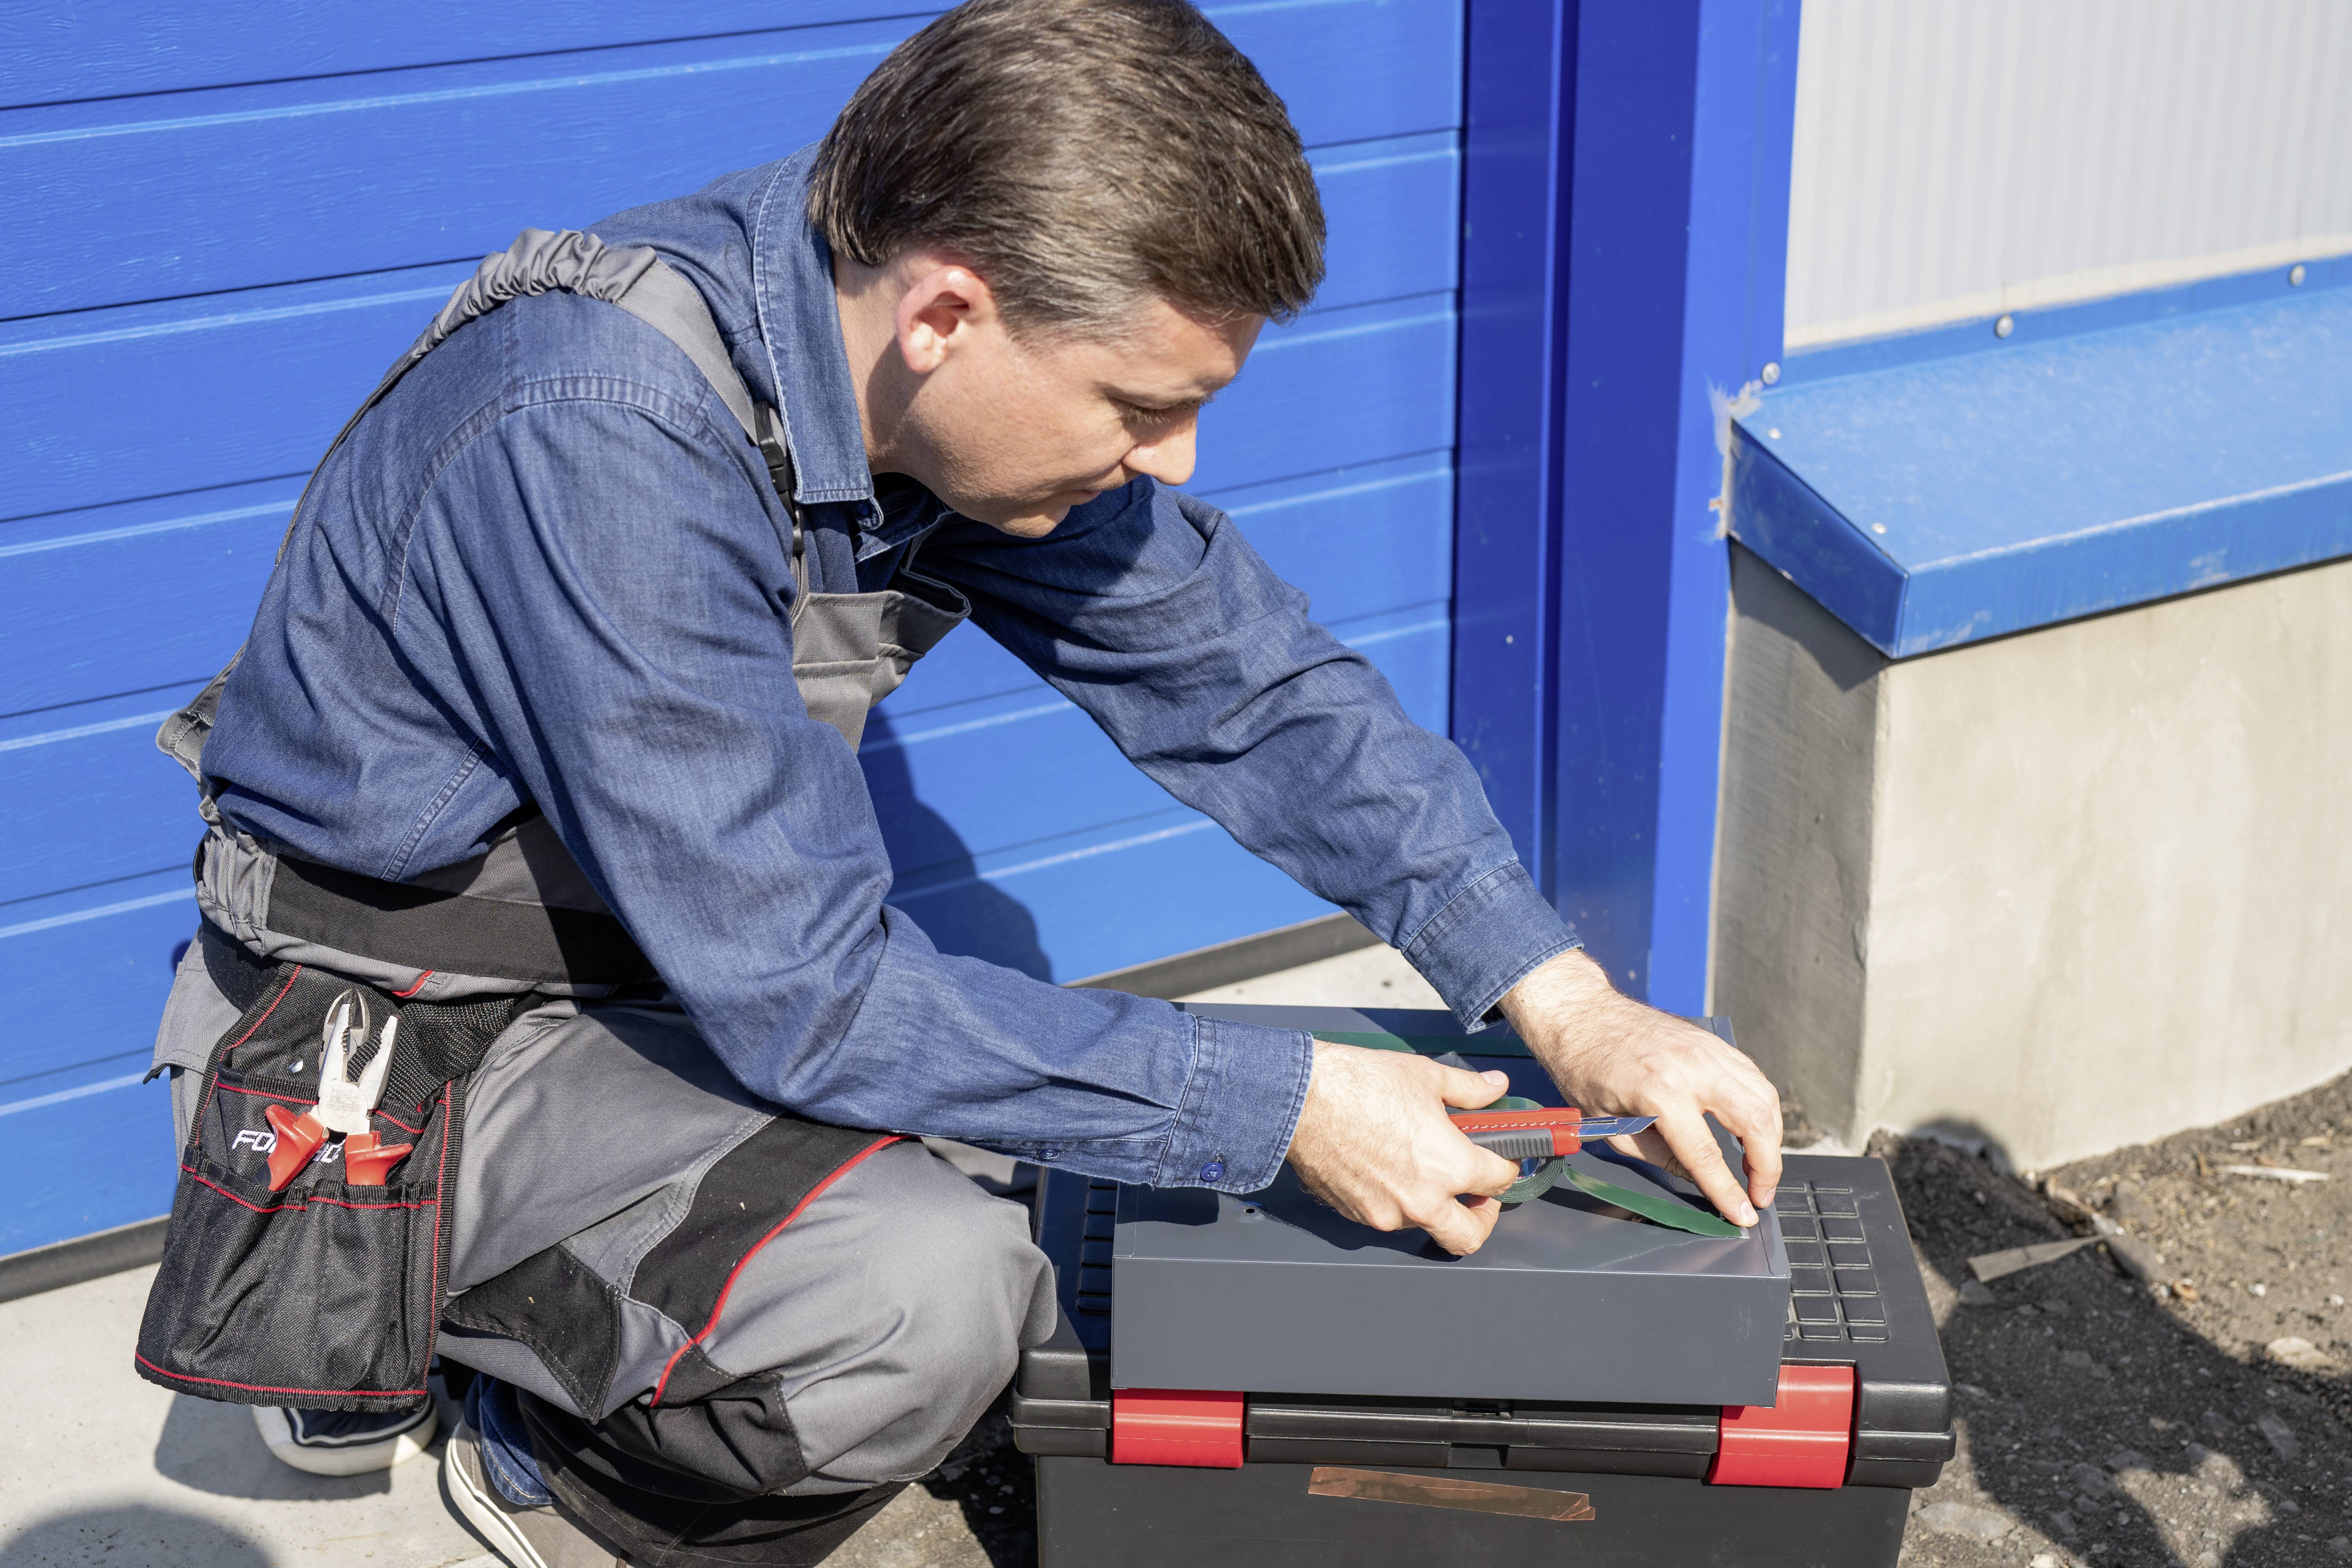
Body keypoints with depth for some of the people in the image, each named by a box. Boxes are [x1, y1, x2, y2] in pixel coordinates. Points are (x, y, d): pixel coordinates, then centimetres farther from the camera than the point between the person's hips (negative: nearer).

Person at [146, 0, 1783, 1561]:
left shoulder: (950, 383, -10)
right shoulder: (611, 441, -33)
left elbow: (1247, 678, 1)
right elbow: (803, 994, -30)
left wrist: (1569, 1002, -6)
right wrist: (1284, 1104, -25)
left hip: (687, 969, 8)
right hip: (388, 1055, -8)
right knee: (926, 1295, -29)